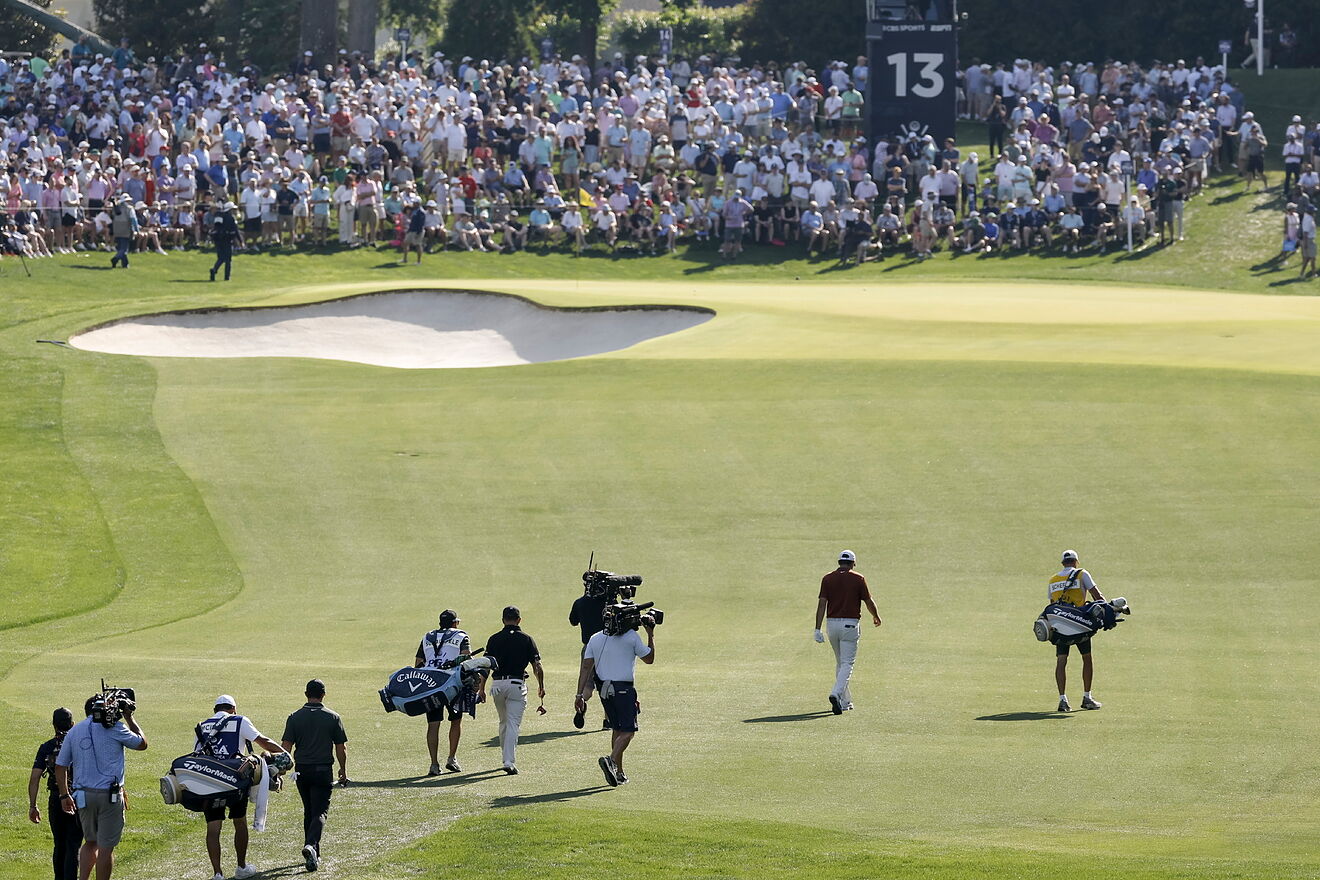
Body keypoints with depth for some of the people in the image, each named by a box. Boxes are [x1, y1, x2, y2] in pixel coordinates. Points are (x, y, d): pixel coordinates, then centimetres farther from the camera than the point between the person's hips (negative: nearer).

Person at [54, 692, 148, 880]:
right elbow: (142, 744, 9)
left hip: (83, 794, 5)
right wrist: (130, 718, 18)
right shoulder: (114, 727, -5)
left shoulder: (74, 731, 9)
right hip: (110, 795, -5)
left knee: (91, 842, 20)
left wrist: (64, 795, 17)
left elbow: (60, 766, 11)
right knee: (106, 847, 2)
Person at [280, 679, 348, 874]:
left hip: (302, 770, 2)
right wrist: (343, 771, 15)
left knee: (309, 812, 16)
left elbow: (285, 748, -3)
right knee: (319, 812, -3)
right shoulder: (333, 718, -2)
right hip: (323, 770, -2)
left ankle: (313, 854, 19)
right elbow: (341, 748, 2)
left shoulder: (295, 718, 0)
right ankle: (311, 845, -28)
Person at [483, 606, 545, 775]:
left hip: (497, 684, 2)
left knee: (504, 722, 20)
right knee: (513, 723, -4)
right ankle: (509, 761, -16)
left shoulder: (494, 639, 4)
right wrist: (541, 687, 13)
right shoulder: (526, 639, 0)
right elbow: (537, 667, -1)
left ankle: (506, 757, 30)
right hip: (517, 684, -2)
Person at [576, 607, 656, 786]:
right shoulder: (631, 637, -4)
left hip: (604, 689, 5)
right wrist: (651, 635, 17)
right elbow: (649, 659, 7)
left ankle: (619, 772, 17)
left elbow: (586, 667, 3)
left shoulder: (595, 639, 8)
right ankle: (611, 759, -29)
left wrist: (580, 694, 1)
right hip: (623, 689, -5)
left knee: (617, 729, 17)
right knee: (628, 731, -4)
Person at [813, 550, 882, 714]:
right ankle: (837, 694, -27)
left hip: (831, 623, 4)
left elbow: (822, 603, -4)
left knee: (840, 662, 17)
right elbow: (868, 601, 3)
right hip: (850, 624, -4)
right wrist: (876, 617, 23)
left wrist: (818, 629, -6)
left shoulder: (828, 579, 3)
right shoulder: (858, 579, -3)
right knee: (847, 663, -5)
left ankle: (845, 701, 22)